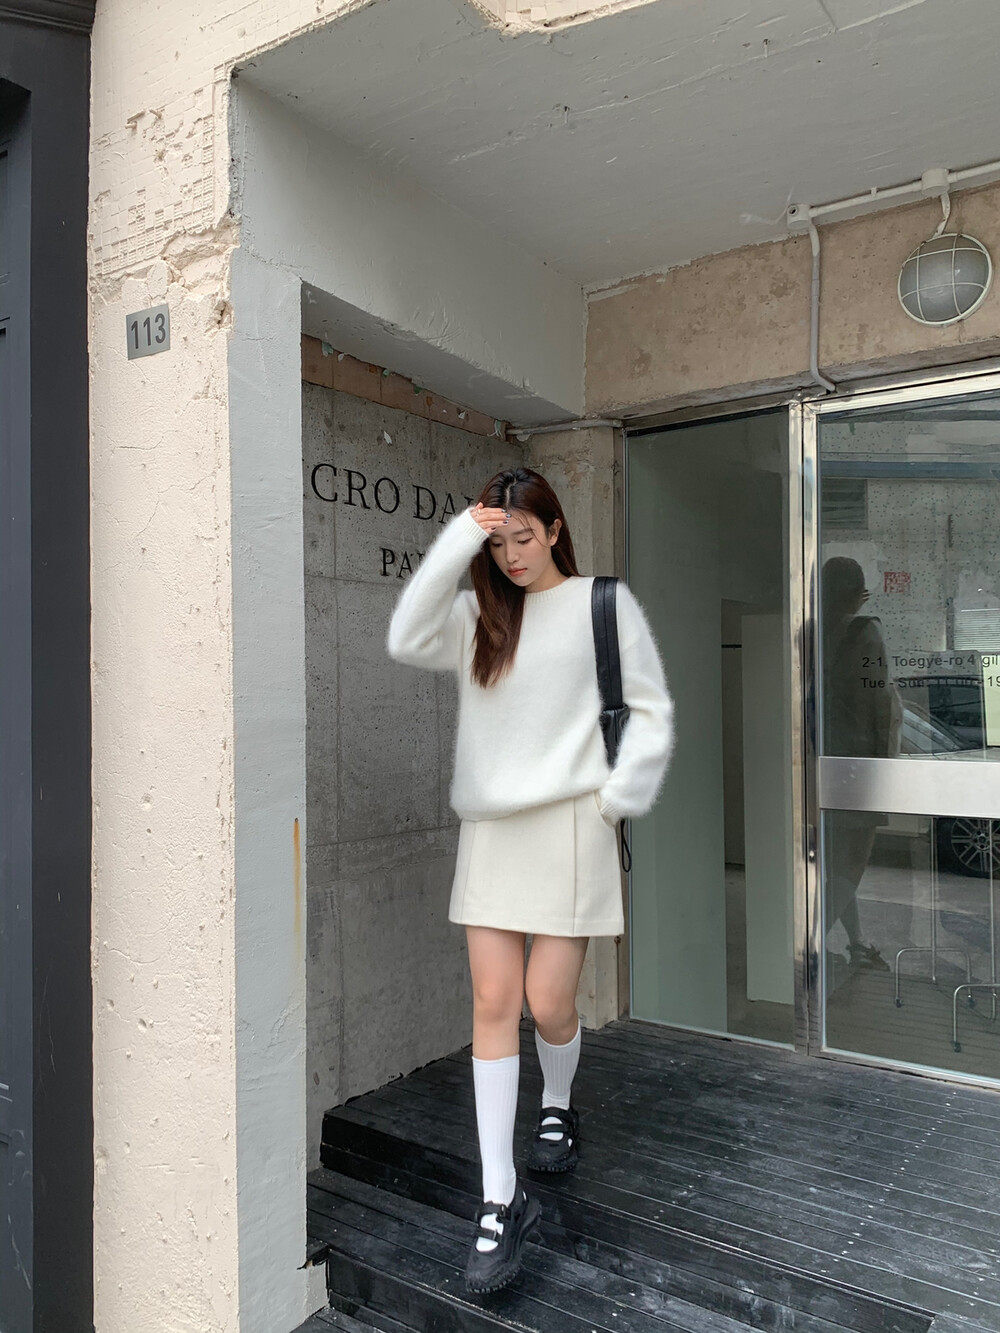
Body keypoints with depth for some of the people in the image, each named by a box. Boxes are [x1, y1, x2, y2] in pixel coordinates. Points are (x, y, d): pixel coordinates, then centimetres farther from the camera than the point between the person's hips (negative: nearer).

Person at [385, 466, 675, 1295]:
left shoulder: (603, 604, 3)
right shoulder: (477, 613, 11)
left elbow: (651, 711, 4)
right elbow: (407, 641, -7)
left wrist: (619, 796, -4)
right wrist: (455, 545, -9)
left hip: (568, 823, -3)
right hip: (490, 825, 3)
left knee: (548, 1001, 2)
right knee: (494, 1002, 1)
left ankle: (559, 1107, 37)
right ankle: (502, 1199, 12)